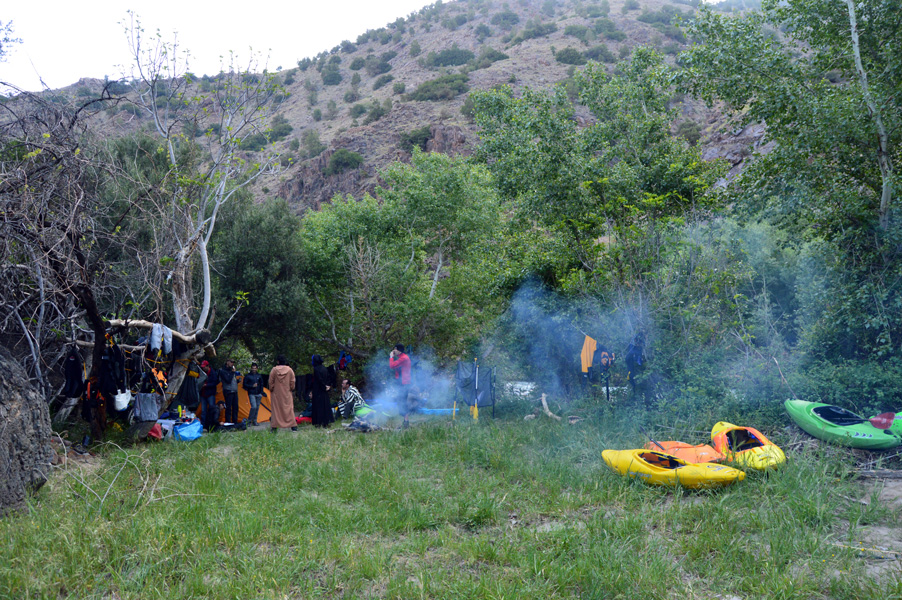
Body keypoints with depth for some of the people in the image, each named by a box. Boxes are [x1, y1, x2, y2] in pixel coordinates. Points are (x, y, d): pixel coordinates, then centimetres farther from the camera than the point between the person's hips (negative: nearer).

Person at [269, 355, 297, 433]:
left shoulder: (274, 370, -7)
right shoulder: (290, 370, -2)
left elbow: (271, 382, -2)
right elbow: (292, 382, 2)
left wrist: (271, 390, 11)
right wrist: (291, 389, 16)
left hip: (276, 394, -1)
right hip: (287, 394, 1)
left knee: (276, 409, 4)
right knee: (289, 409, 4)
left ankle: (274, 427, 2)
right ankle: (293, 426, 2)